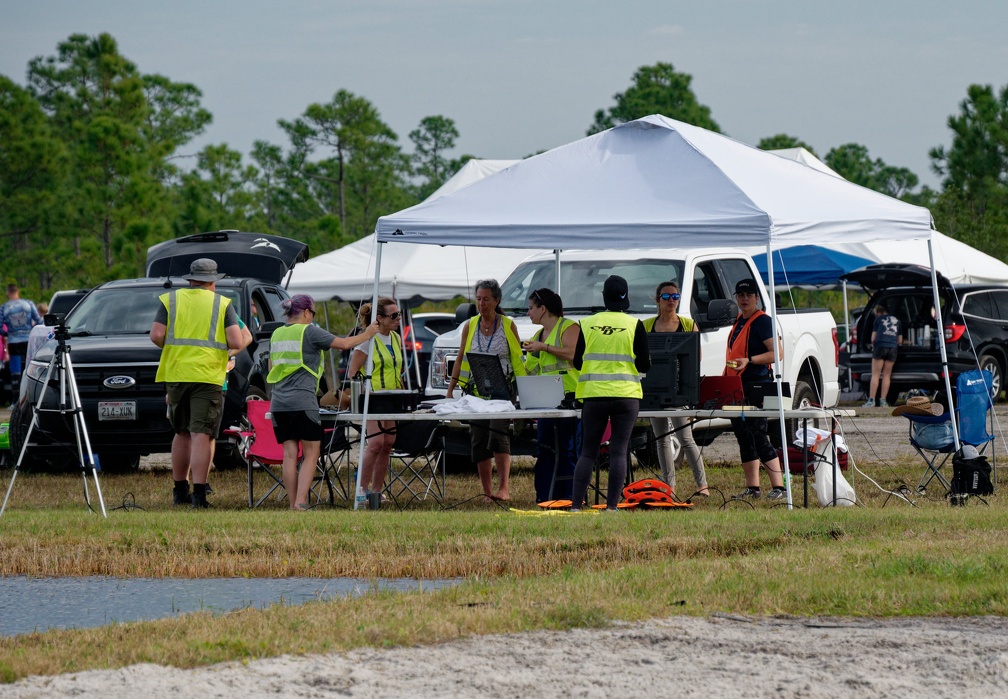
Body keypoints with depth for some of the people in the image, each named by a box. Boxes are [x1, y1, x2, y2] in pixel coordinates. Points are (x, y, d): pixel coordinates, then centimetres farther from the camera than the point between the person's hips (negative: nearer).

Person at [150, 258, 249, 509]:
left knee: (181, 433, 16)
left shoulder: (170, 300, 7)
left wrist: (173, 347, 15)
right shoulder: (222, 304, 3)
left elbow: (156, 335, -5)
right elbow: (237, 342, -7)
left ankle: (179, 490, 22)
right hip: (208, 376, -2)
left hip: (176, 374, 2)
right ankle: (199, 493, -14)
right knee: (201, 434, -5)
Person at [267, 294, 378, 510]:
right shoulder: (309, 332, -6)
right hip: (303, 401, -6)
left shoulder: (277, 335, 14)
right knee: (311, 454, -1)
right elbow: (343, 344, -3)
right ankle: (301, 502, -13)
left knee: (290, 455, 5)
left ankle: (293, 505, 2)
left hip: (279, 402, 6)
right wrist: (367, 334, 12)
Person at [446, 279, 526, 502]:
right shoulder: (470, 326, 8)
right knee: (478, 442, 0)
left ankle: (504, 489, -23)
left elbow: (518, 361, 3)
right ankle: (487, 492, 5)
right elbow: (461, 360, 12)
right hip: (477, 390, 4)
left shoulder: (508, 325, 1)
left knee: (498, 435, -20)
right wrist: (450, 390, 8)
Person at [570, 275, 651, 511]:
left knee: (588, 452, 7)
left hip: (594, 395, 2)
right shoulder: (634, 325, -3)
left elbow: (577, 362, 7)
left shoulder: (588, 324, 2)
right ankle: (612, 505, -6)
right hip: (626, 395, -2)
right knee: (618, 452, 0)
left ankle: (576, 505, 0)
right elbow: (644, 364, -2)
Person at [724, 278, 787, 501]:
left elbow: (778, 353, -17)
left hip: (756, 385, -9)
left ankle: (779, 487, -13)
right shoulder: (738, 321, 17)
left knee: (758, 436, -13)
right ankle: (752, 488, 15)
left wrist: (749, 361, -25)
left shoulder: (762, 321, -10)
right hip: (736, 386, 9)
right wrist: (727, 377, 19)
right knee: (744, 438, 9)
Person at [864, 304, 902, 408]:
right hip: (893, 348, 3)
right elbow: (900, 340, 20)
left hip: (880, 346, -3)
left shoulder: (879, 318, 11)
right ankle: (883, 400, 2)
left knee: (875, 374, -3)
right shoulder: (896, 320, 21)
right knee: (887, 375, 8)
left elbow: (873, 337, 8)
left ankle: (871, 400, -9)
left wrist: (873, 345, 25)